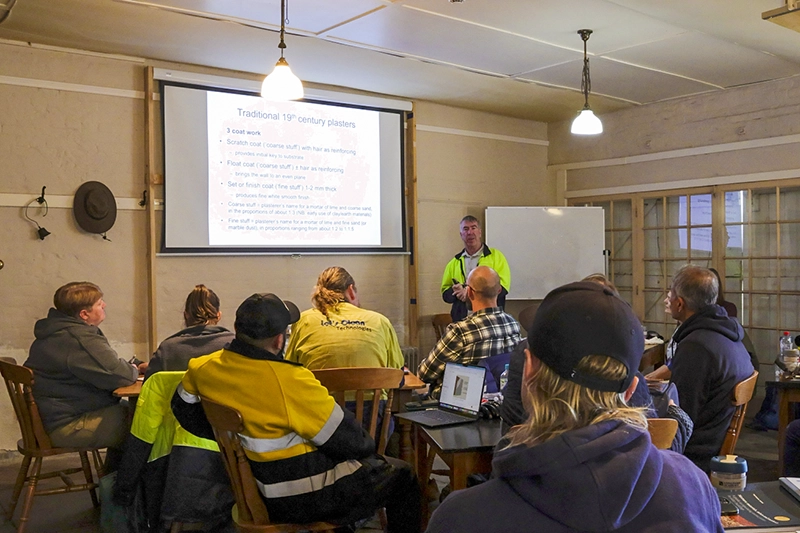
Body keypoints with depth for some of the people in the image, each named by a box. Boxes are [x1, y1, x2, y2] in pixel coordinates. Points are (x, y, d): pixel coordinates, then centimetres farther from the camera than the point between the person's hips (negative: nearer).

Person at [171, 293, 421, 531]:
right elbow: (350, 442, -20)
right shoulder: (291, 383, -30)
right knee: (401, 475, 14)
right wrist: (366, 446, 2)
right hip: (311, 498, -7)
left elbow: (183, 407, 13)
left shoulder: (202, 369, -10)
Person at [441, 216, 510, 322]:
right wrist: (457, 292, -10)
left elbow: (502, 288, -7)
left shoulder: (496, 256, 4)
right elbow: (445, 294, 13)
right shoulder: (454, 263, 15)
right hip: (462, 319, 2)